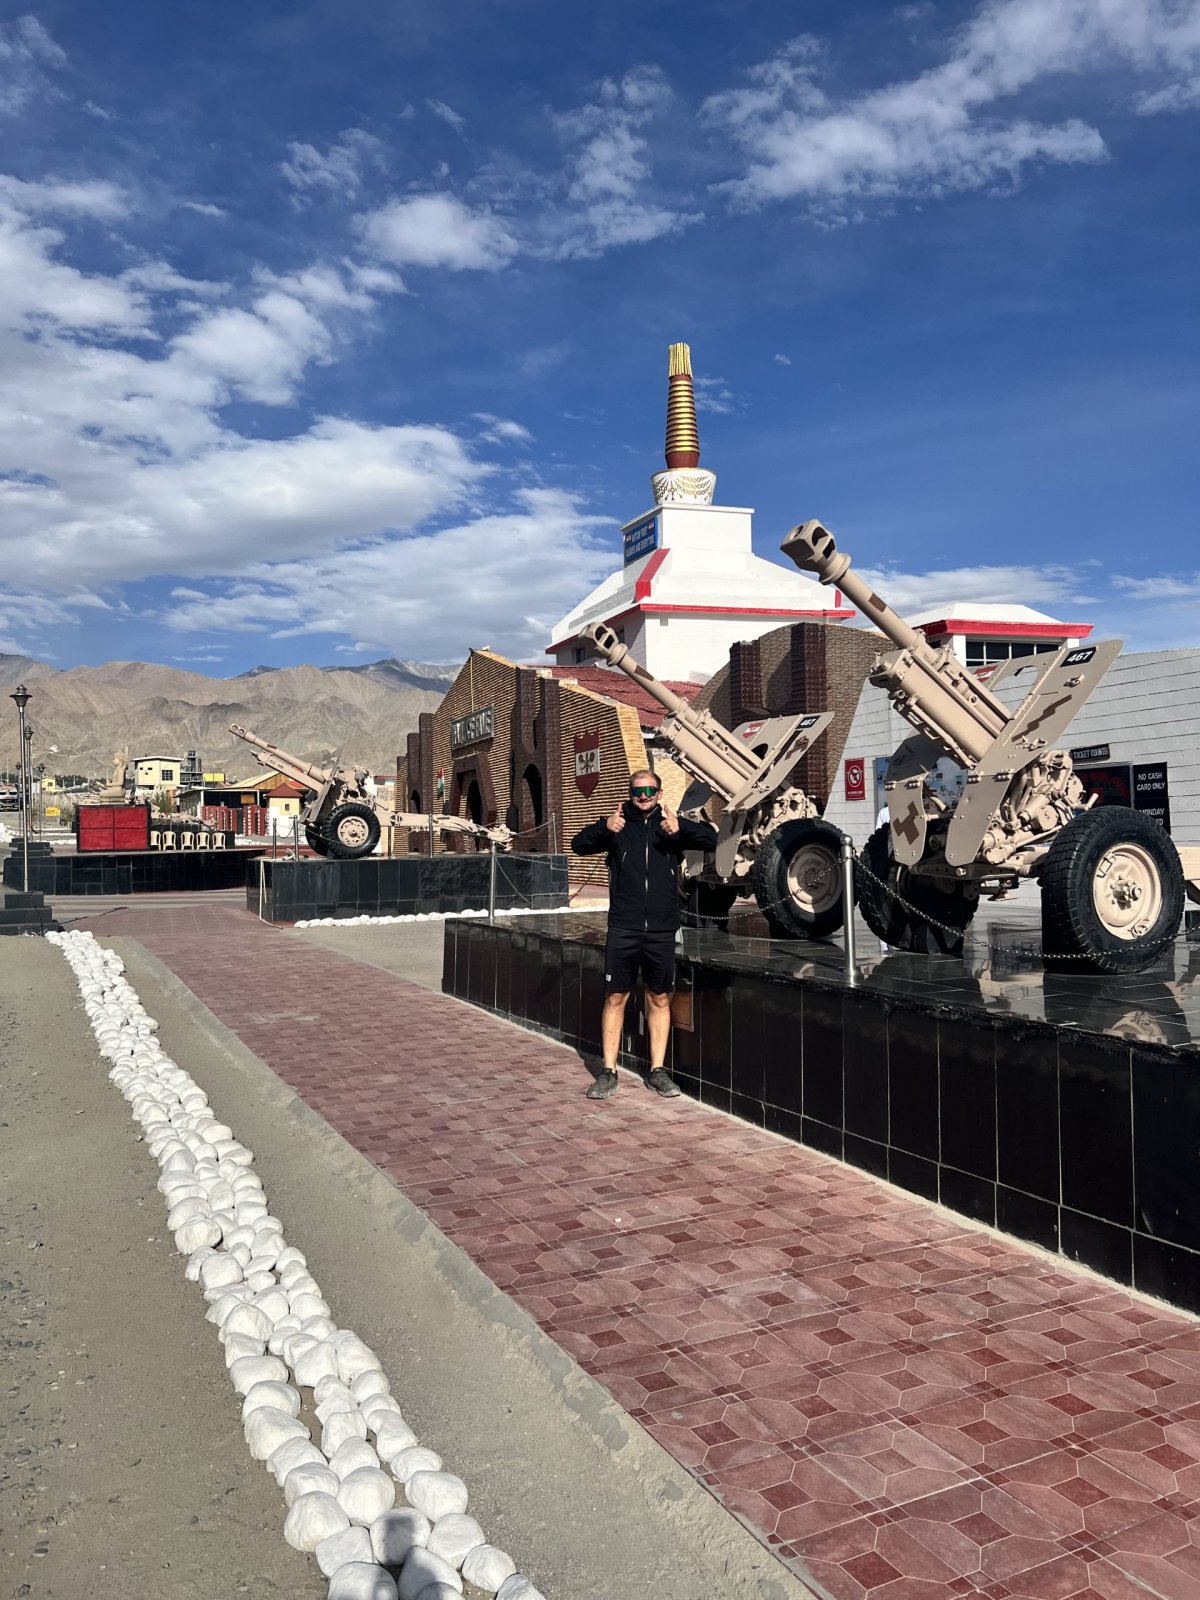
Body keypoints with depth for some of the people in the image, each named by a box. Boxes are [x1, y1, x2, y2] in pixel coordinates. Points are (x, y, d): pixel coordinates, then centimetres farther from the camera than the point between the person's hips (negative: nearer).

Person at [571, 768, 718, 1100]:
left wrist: (680, 829, -26)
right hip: (622, 929, -1)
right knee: (615, 998, 3)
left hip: (662, 931, 1)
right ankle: (608, 1072, 11)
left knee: (659, 999, 9)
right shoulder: (618, 825, 4)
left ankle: (658, 1070, 19)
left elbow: (710, 839, -6)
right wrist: (604, 829, -26)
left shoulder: (672, 825, 5)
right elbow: (579, 845, -6)